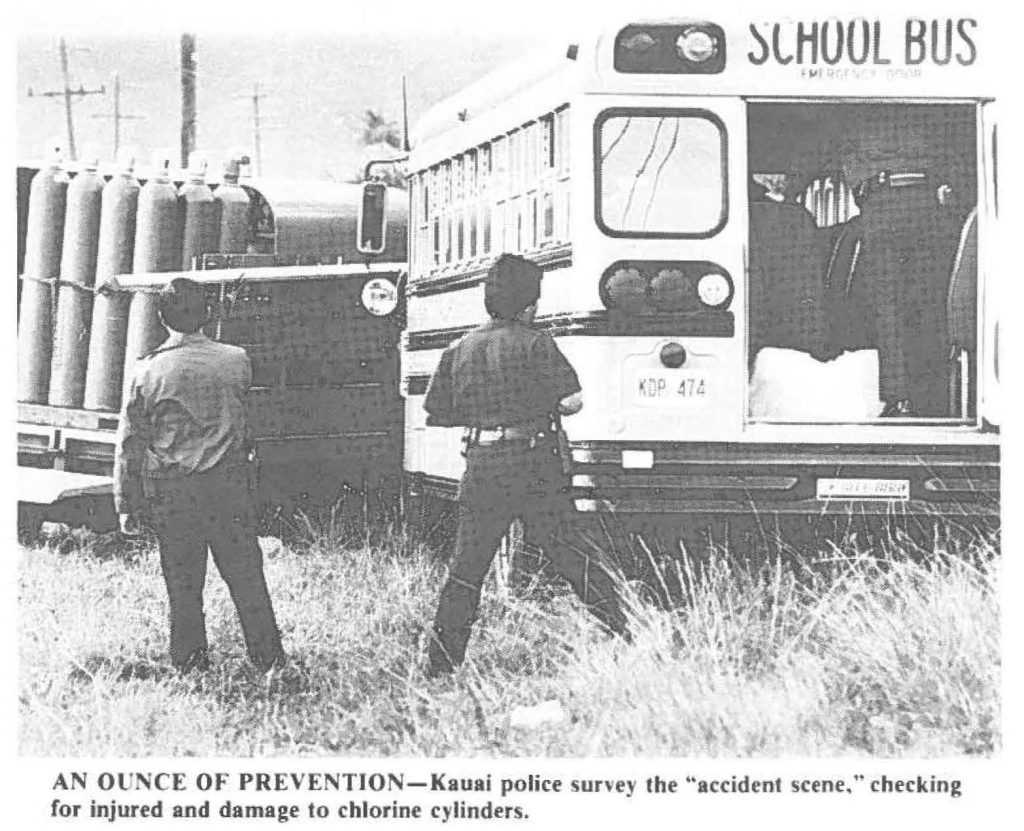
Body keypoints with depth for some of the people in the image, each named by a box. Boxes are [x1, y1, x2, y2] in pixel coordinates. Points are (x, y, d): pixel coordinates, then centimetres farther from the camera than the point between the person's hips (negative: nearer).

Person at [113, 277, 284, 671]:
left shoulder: (148, 369, -6)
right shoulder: (237, 361, -3)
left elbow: (130, 442, -2)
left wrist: (126, 502, 5)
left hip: (168, 488, 0)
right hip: (227, 483, 0)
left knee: (182, 581, 9)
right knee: (246, 576, 7)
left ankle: (188, 663, 16)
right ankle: (267, 657, 12)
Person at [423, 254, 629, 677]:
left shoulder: (459, 349, 8)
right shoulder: (535, 343, -5)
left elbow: (435, 413, 11)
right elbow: (572, 402, -11)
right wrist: (543, 407, 10)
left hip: (481, 468, 3)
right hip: (533, 467, -3)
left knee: (467, 566, 9)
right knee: (567, 553, 5)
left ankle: (441, 659, 10)